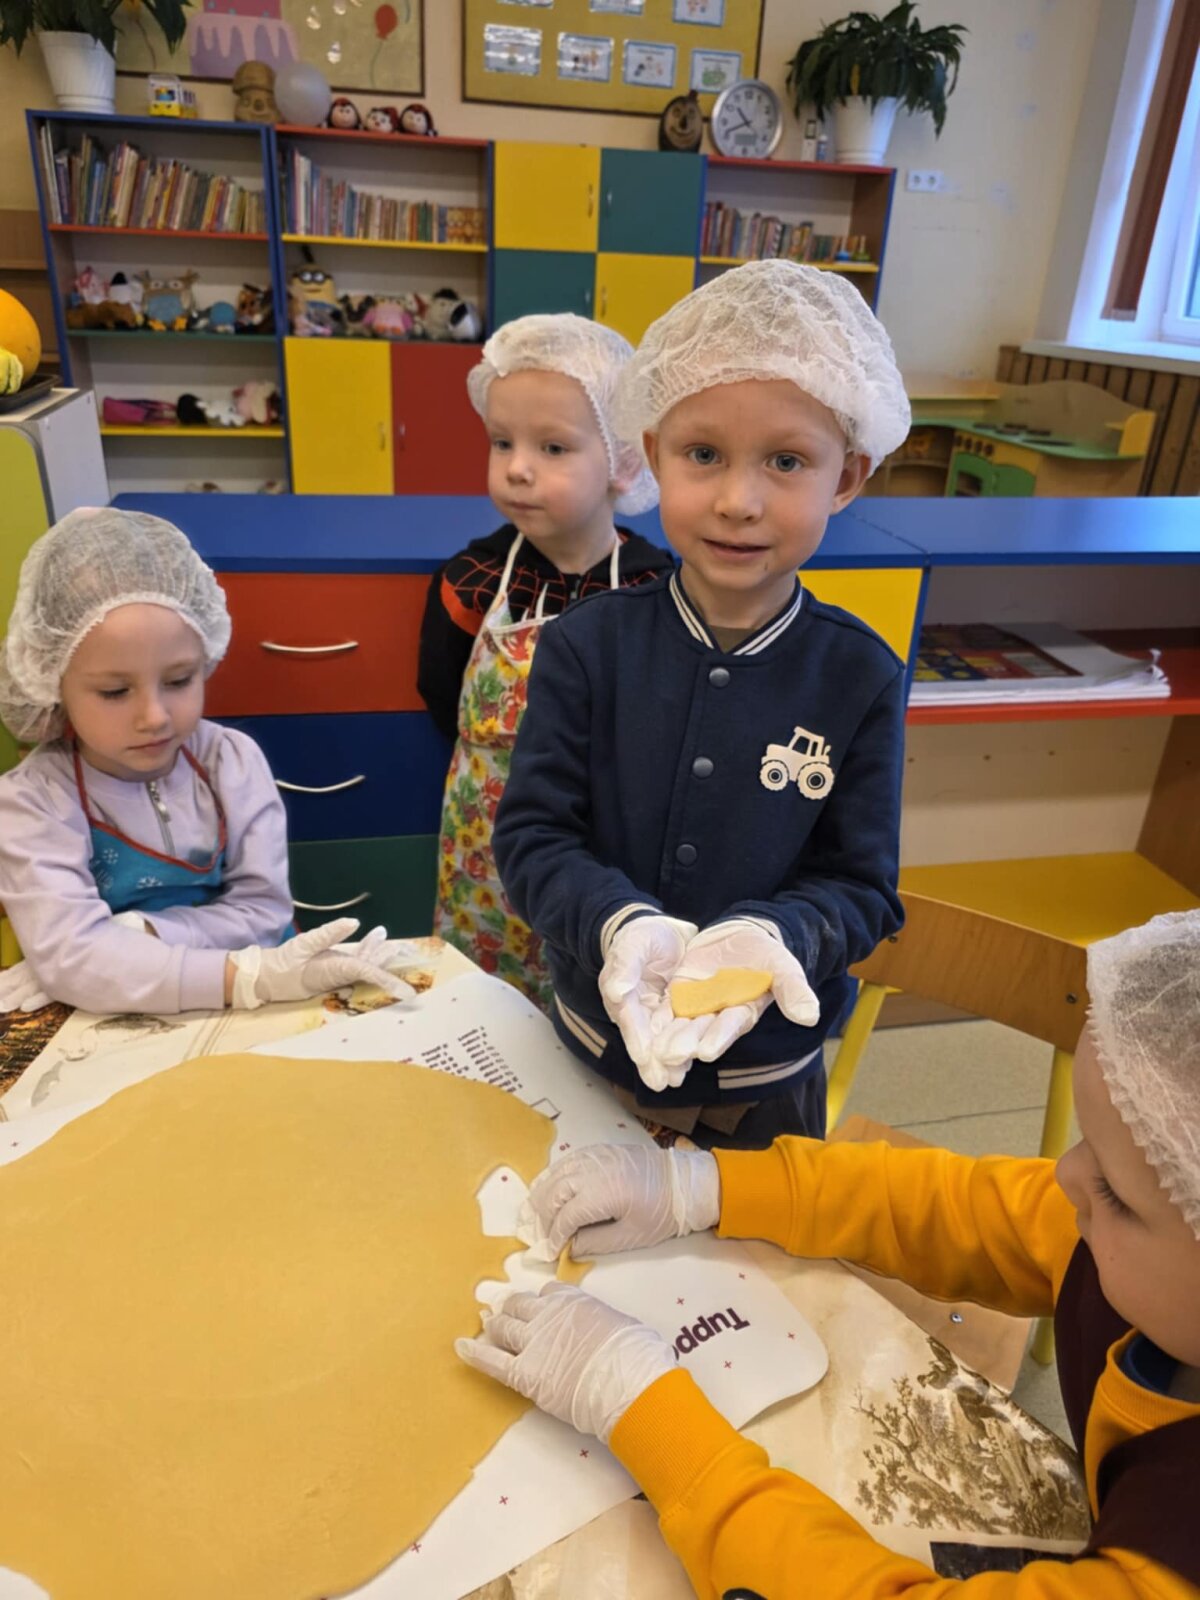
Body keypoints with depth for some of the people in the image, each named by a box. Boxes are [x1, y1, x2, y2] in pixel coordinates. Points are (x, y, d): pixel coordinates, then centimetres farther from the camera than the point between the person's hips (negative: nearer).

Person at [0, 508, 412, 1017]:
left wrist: (136, 937, -22)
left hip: (254, 1015, 2)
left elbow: (262, 911, -8)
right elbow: (70, 956, -25)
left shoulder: (234, 761, -5)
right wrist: (250, 974, -35)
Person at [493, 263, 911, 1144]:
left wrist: (766, 937, -31)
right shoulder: (588, 644, -13)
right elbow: (531, 833, -13)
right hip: (594, 1044, 1)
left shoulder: (860, 676, -13)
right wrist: (620, 924, -32)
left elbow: (861, 885, -10)